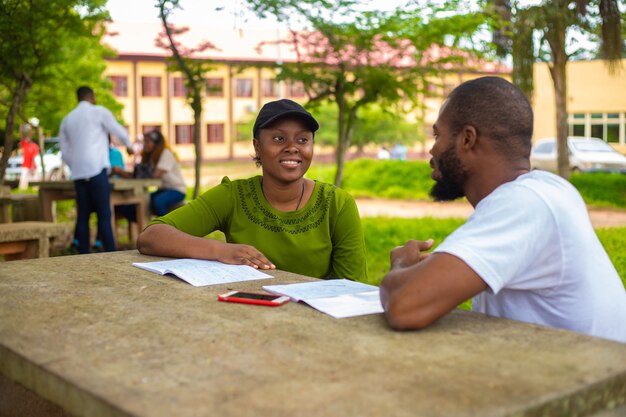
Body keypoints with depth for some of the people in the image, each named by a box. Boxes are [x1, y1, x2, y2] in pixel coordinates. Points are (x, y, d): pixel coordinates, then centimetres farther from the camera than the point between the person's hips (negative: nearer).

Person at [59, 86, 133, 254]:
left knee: (83, 215, 8)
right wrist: (129, 146, 31)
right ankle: (111, 254, -10)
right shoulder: (99, 111, 3)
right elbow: (120, 132, 13)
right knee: (104, 215, -6)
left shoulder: (67, 120, 18)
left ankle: (84, 255, 8)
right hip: (97, 170, -5)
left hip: (78, 173, 5)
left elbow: (65, 152, 19)